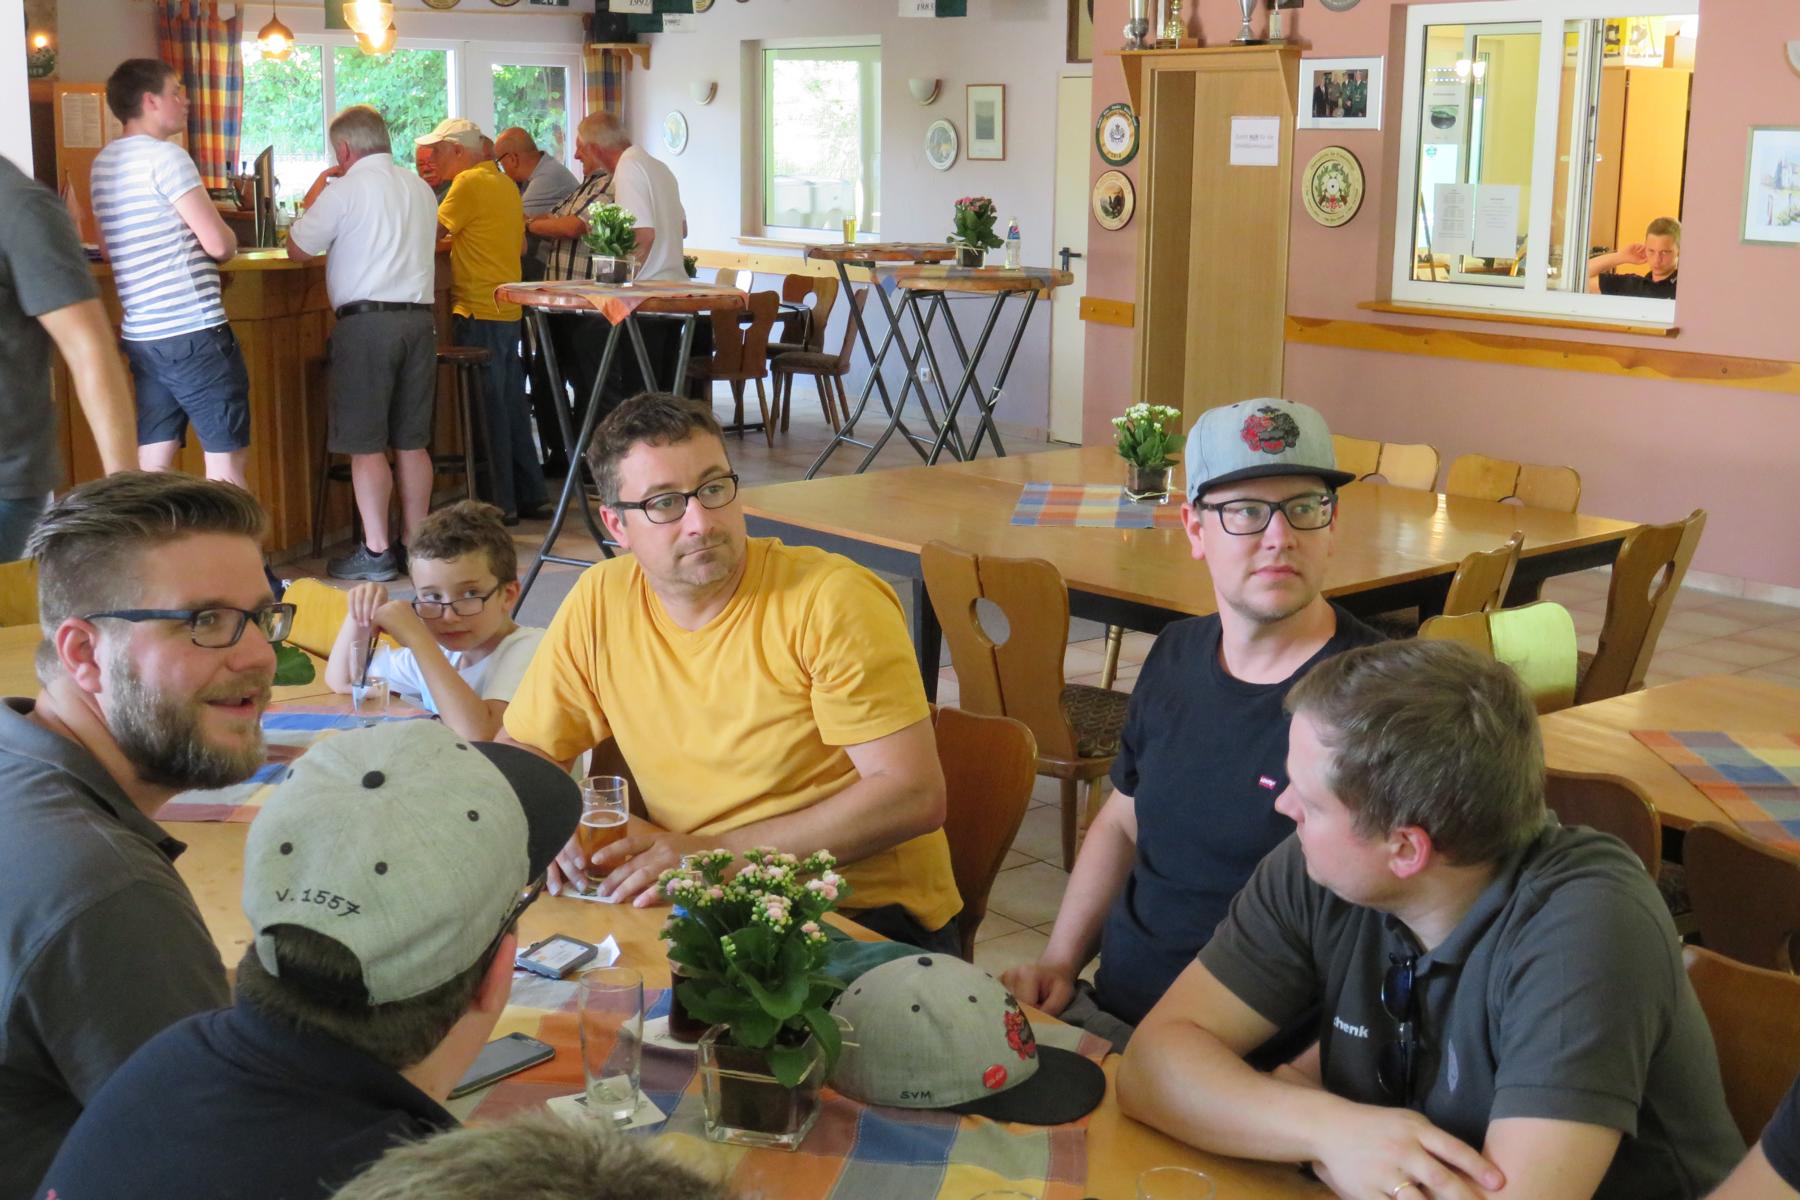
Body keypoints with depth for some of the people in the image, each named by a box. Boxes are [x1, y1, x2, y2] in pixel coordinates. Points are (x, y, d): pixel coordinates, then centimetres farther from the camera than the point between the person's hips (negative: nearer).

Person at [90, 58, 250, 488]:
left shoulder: (103, 162, 14)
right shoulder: (166, 156, -11)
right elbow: (219, 244, -15)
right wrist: (229, 241, 7)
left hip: (141, 334, 8)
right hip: (193, 332, -8)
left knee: (153, 464, 8)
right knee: (226, 462, -2)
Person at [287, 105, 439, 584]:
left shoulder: (346, 189, -7)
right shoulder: (420, 189, 13)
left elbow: (298, 249, -1)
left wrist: (313, 198, 11)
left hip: (366, 321, -6)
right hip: (419, 318, 6)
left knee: (365, 444, -2)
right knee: (412, 441, 11)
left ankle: (376, 552, -2)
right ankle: (415, 542, 15)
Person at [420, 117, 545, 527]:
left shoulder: (470, 182, -11)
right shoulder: (505, 183, 15)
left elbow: (432, 231, -14)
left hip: (481, 311, -9)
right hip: (508, 307, 9)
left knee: (488, 406, -4)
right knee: (511, 403, 13)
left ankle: (499, 503, -1)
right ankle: (527, 494, 19)